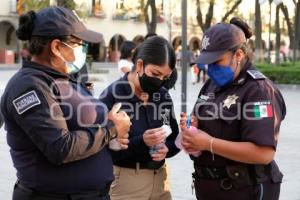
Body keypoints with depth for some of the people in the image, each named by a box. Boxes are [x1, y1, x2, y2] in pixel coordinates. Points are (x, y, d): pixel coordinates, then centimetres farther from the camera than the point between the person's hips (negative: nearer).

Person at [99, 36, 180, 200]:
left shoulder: (163, 95, 4)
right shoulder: (112, 96, -15)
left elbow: (175, 139, 10)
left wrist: (166, 149, -11)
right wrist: (140, 142, -29)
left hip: (159, 179, 6)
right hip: (125, 182, -5)